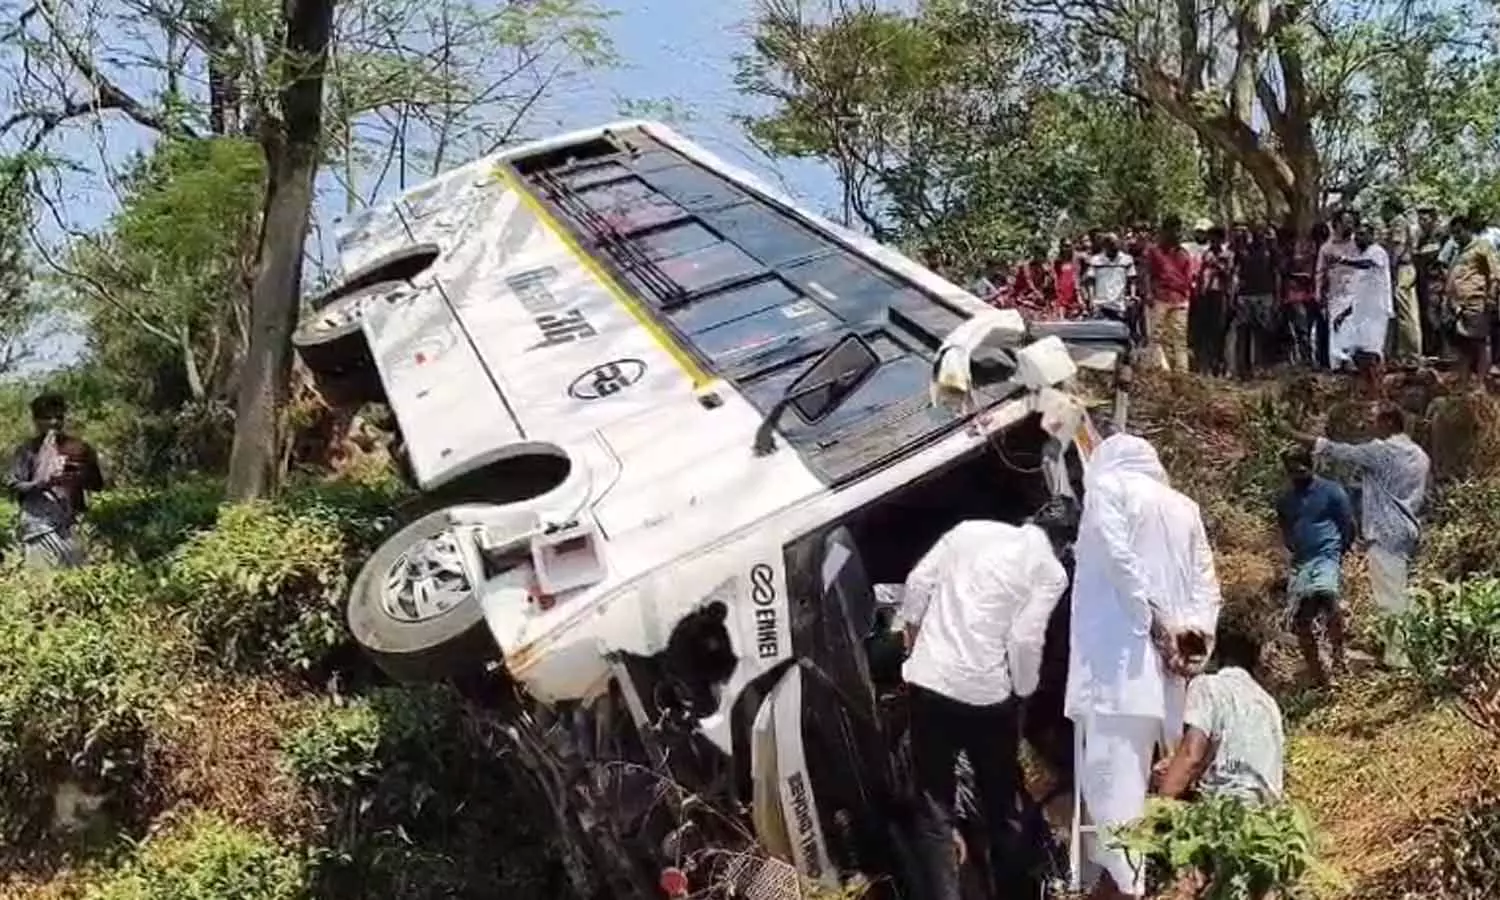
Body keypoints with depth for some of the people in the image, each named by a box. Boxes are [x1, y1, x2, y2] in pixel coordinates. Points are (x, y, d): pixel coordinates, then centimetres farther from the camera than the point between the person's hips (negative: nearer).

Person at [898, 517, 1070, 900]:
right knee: (1000, 804, 18)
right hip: (986, 692, -2)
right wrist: (1024, 692, 5)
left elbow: (919, 581, 5)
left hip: (929, 680, 2)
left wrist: (912, 636, 17)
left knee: (936, 809, 7)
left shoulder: (970, 529, 9)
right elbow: (1025, 640, -11)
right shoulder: (1050, 571, -2)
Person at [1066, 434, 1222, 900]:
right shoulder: (1183, 506, 22)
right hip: (1167, 656, 7)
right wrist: (1195, 630, 2)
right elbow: (1206, 580, 14)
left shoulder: (1108, 485, 3)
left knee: (1115, 766, -10)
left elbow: (1119, 558, -11)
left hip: (1123, 651, -7)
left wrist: (1155, 623, -12)